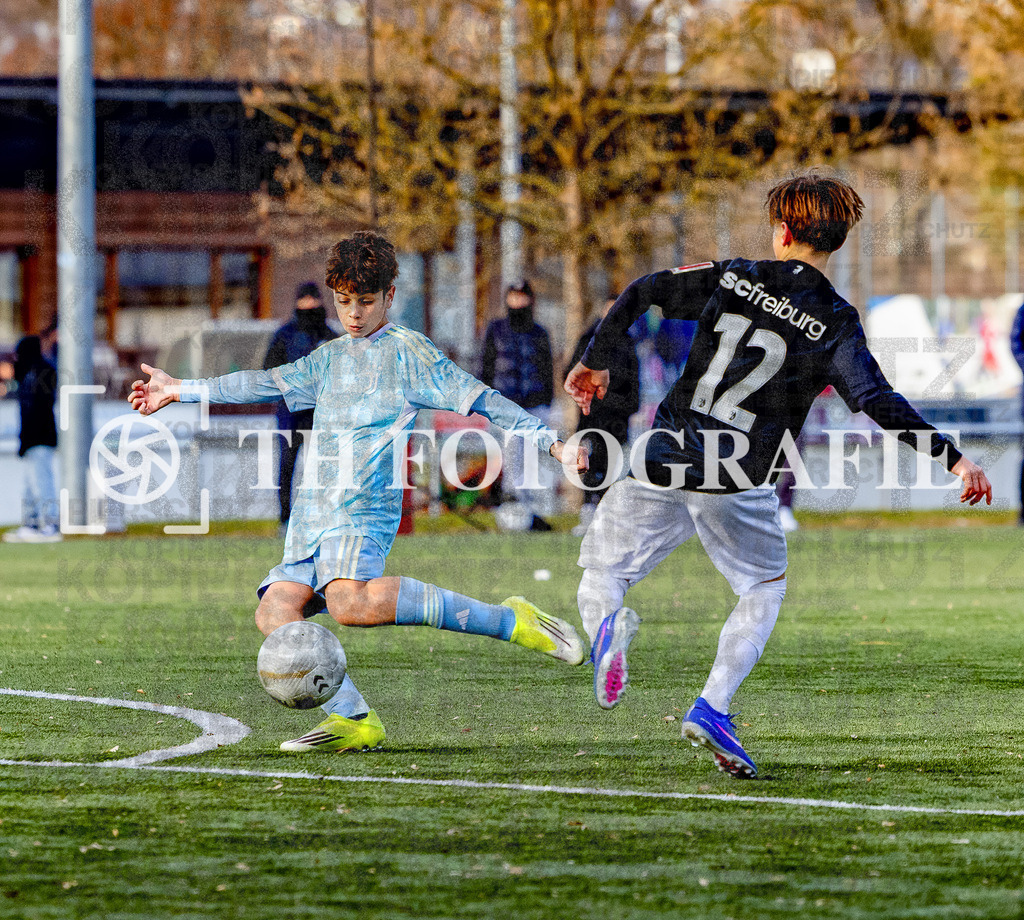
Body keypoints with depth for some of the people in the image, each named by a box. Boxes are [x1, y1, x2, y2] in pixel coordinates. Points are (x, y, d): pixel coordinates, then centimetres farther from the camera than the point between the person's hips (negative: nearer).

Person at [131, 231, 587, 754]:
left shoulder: (408, 352, 4)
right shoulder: (330, 359, 24)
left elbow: (474, 397, -2)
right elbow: (268, 385, 33)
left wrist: (545, 439, -11)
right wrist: (182, 391, 35)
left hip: (363, 505, -7)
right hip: (311, 514, 7)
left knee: (351, 602, -32)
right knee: (276, 610, -14)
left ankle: (507, 621, -26)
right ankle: (353, 721, -16)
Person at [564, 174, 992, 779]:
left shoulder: (730, 278, 6)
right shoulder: (834, 322, -3)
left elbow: (639, 295, 6)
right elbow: (878, 401, -14)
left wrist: (596, 362, 20)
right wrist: (953, 457, -12)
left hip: (667, 457, 1)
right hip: (740, 482, -1)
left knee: (602, 570, 15)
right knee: (765, 589, 23)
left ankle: (607, 624, -22)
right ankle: (713, 706, 3)